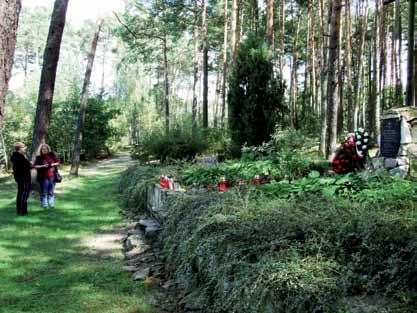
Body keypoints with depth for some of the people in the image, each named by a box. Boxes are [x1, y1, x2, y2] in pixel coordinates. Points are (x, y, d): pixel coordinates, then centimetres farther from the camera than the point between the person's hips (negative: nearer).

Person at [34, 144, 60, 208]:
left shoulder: (52, 155, 6)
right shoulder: (39, 157, -2)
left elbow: (58, 162, 11)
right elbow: (35, 166, -6)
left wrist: (53, 164, -8)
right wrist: (43, 166, -16)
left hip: (52, 176, 3)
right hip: (43, 177, -3)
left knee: (51, 191, 8)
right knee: (44, 191, -1)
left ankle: (51, 204, 15)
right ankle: (44, 204, 8)